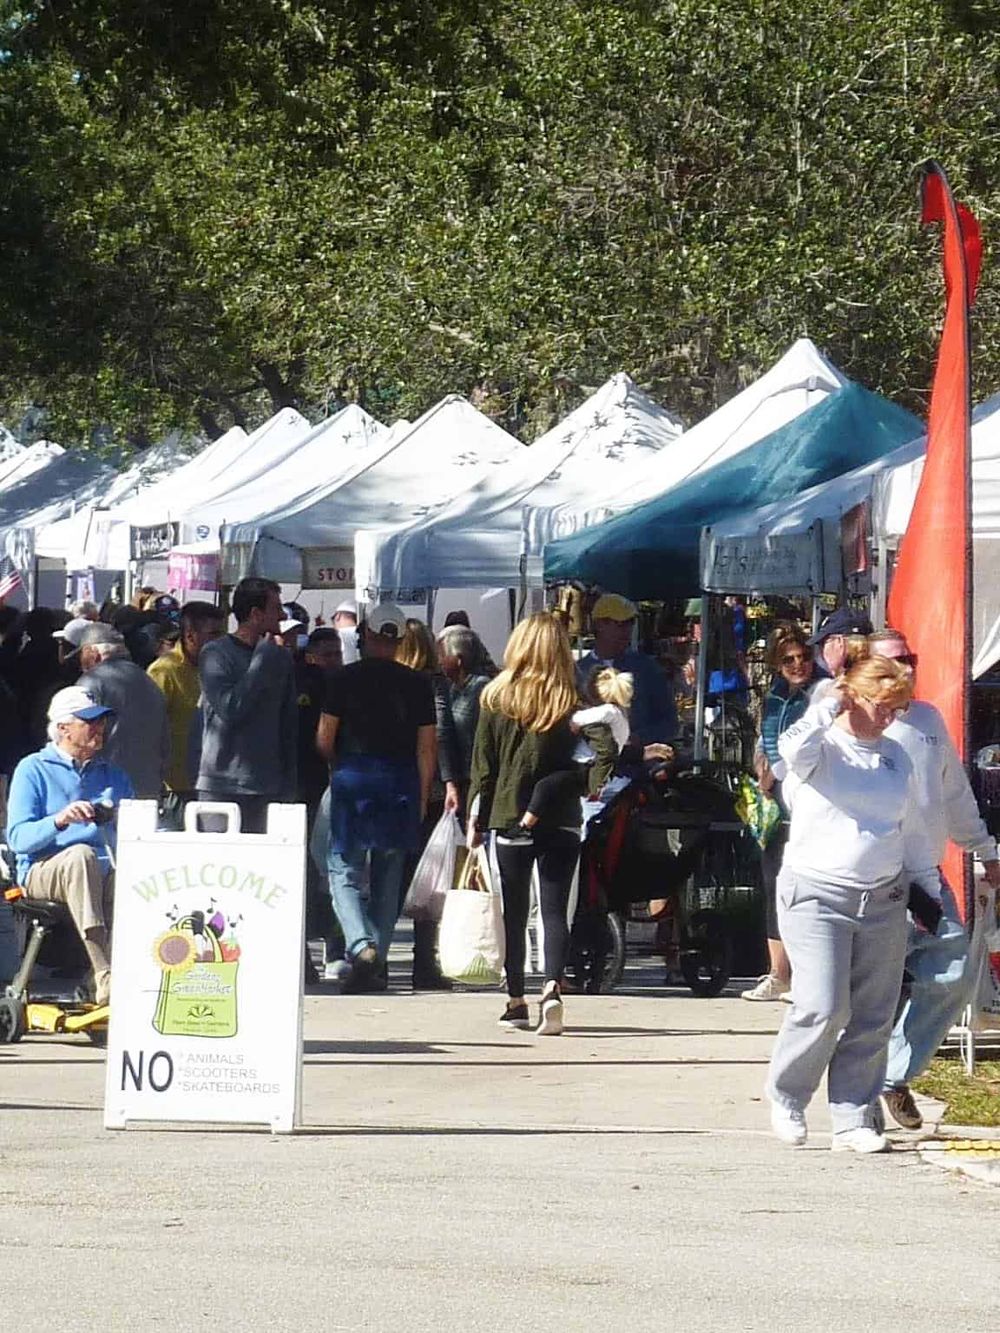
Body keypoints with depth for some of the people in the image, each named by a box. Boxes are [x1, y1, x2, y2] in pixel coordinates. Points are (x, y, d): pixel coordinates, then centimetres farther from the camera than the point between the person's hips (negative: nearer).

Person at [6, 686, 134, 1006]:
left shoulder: (114, 776, 24)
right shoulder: (33, 770, 8)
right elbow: (18, 837, -4)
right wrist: (59, 821, -21)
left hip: (105, 873, 4)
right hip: (44, 871, -4)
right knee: (81, 855, -39)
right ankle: (104, 975, -48)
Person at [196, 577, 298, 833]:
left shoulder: (281, 659, 13)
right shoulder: (215, 654, -2)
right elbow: (230, 708, -16)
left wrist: (288, 787, 11)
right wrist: (261, 660, -10)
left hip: (269, 788, 4)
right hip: (222, 787, -4)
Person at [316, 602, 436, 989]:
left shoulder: (345, 678, -3)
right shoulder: (417, 684, 1)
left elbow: (324, 739, -2)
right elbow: (427, 746, 1)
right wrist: (422, 798, 8)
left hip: (353, 781, -2)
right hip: (400, 783, 2)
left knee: (345, 869, 2)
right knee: (388, 876, 12)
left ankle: (360, 945, -21)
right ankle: (378, 959, 15)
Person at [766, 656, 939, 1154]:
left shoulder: (895, 757, 14)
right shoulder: (824, 749, -4)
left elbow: (912, 830, 23)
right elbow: (794, 747, -29)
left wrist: (929, 888, 21)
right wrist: (830, 706, -15)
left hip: (883, 902, 6)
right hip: (817, 895, -6)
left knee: (872, 1019, 3)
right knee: (822, 1008, -14)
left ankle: (853, 1122, 10)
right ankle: (786, 1099, 9)